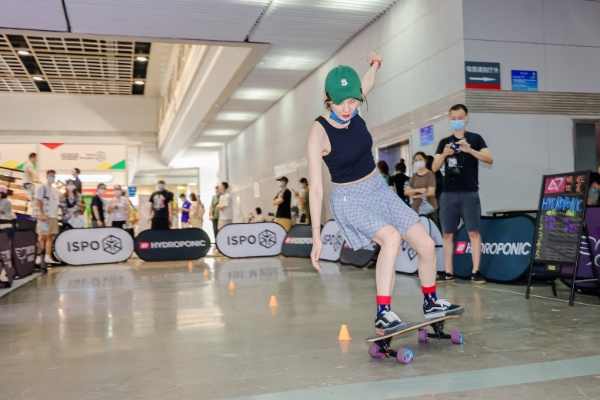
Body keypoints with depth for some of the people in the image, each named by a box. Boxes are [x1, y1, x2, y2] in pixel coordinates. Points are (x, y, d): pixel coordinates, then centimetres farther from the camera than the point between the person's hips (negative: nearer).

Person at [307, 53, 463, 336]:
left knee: (426, 245, 5)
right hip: (350, 200, -6)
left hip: (380, 189, 7)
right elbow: (316, 188, -23)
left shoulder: (353, 109, -8)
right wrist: (316, 236, -25)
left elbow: (368, 83, 20)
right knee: (391, 237, -34)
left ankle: (431, 303, 29)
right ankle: (383, 315, -25)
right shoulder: (319, 132, -22)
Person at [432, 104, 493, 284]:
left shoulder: (475, 138, 7)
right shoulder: (444, 142, 14)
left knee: (473, 232, -6)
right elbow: (435, 167, 6)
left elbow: (489, 159, -6)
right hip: (448, 193, 3)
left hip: (470, 193, -3)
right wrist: (444, 154, -14)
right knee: (447, 234, 3)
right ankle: (448, 272, 8)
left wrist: (470, 150, -21)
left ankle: (475, 271, -3)